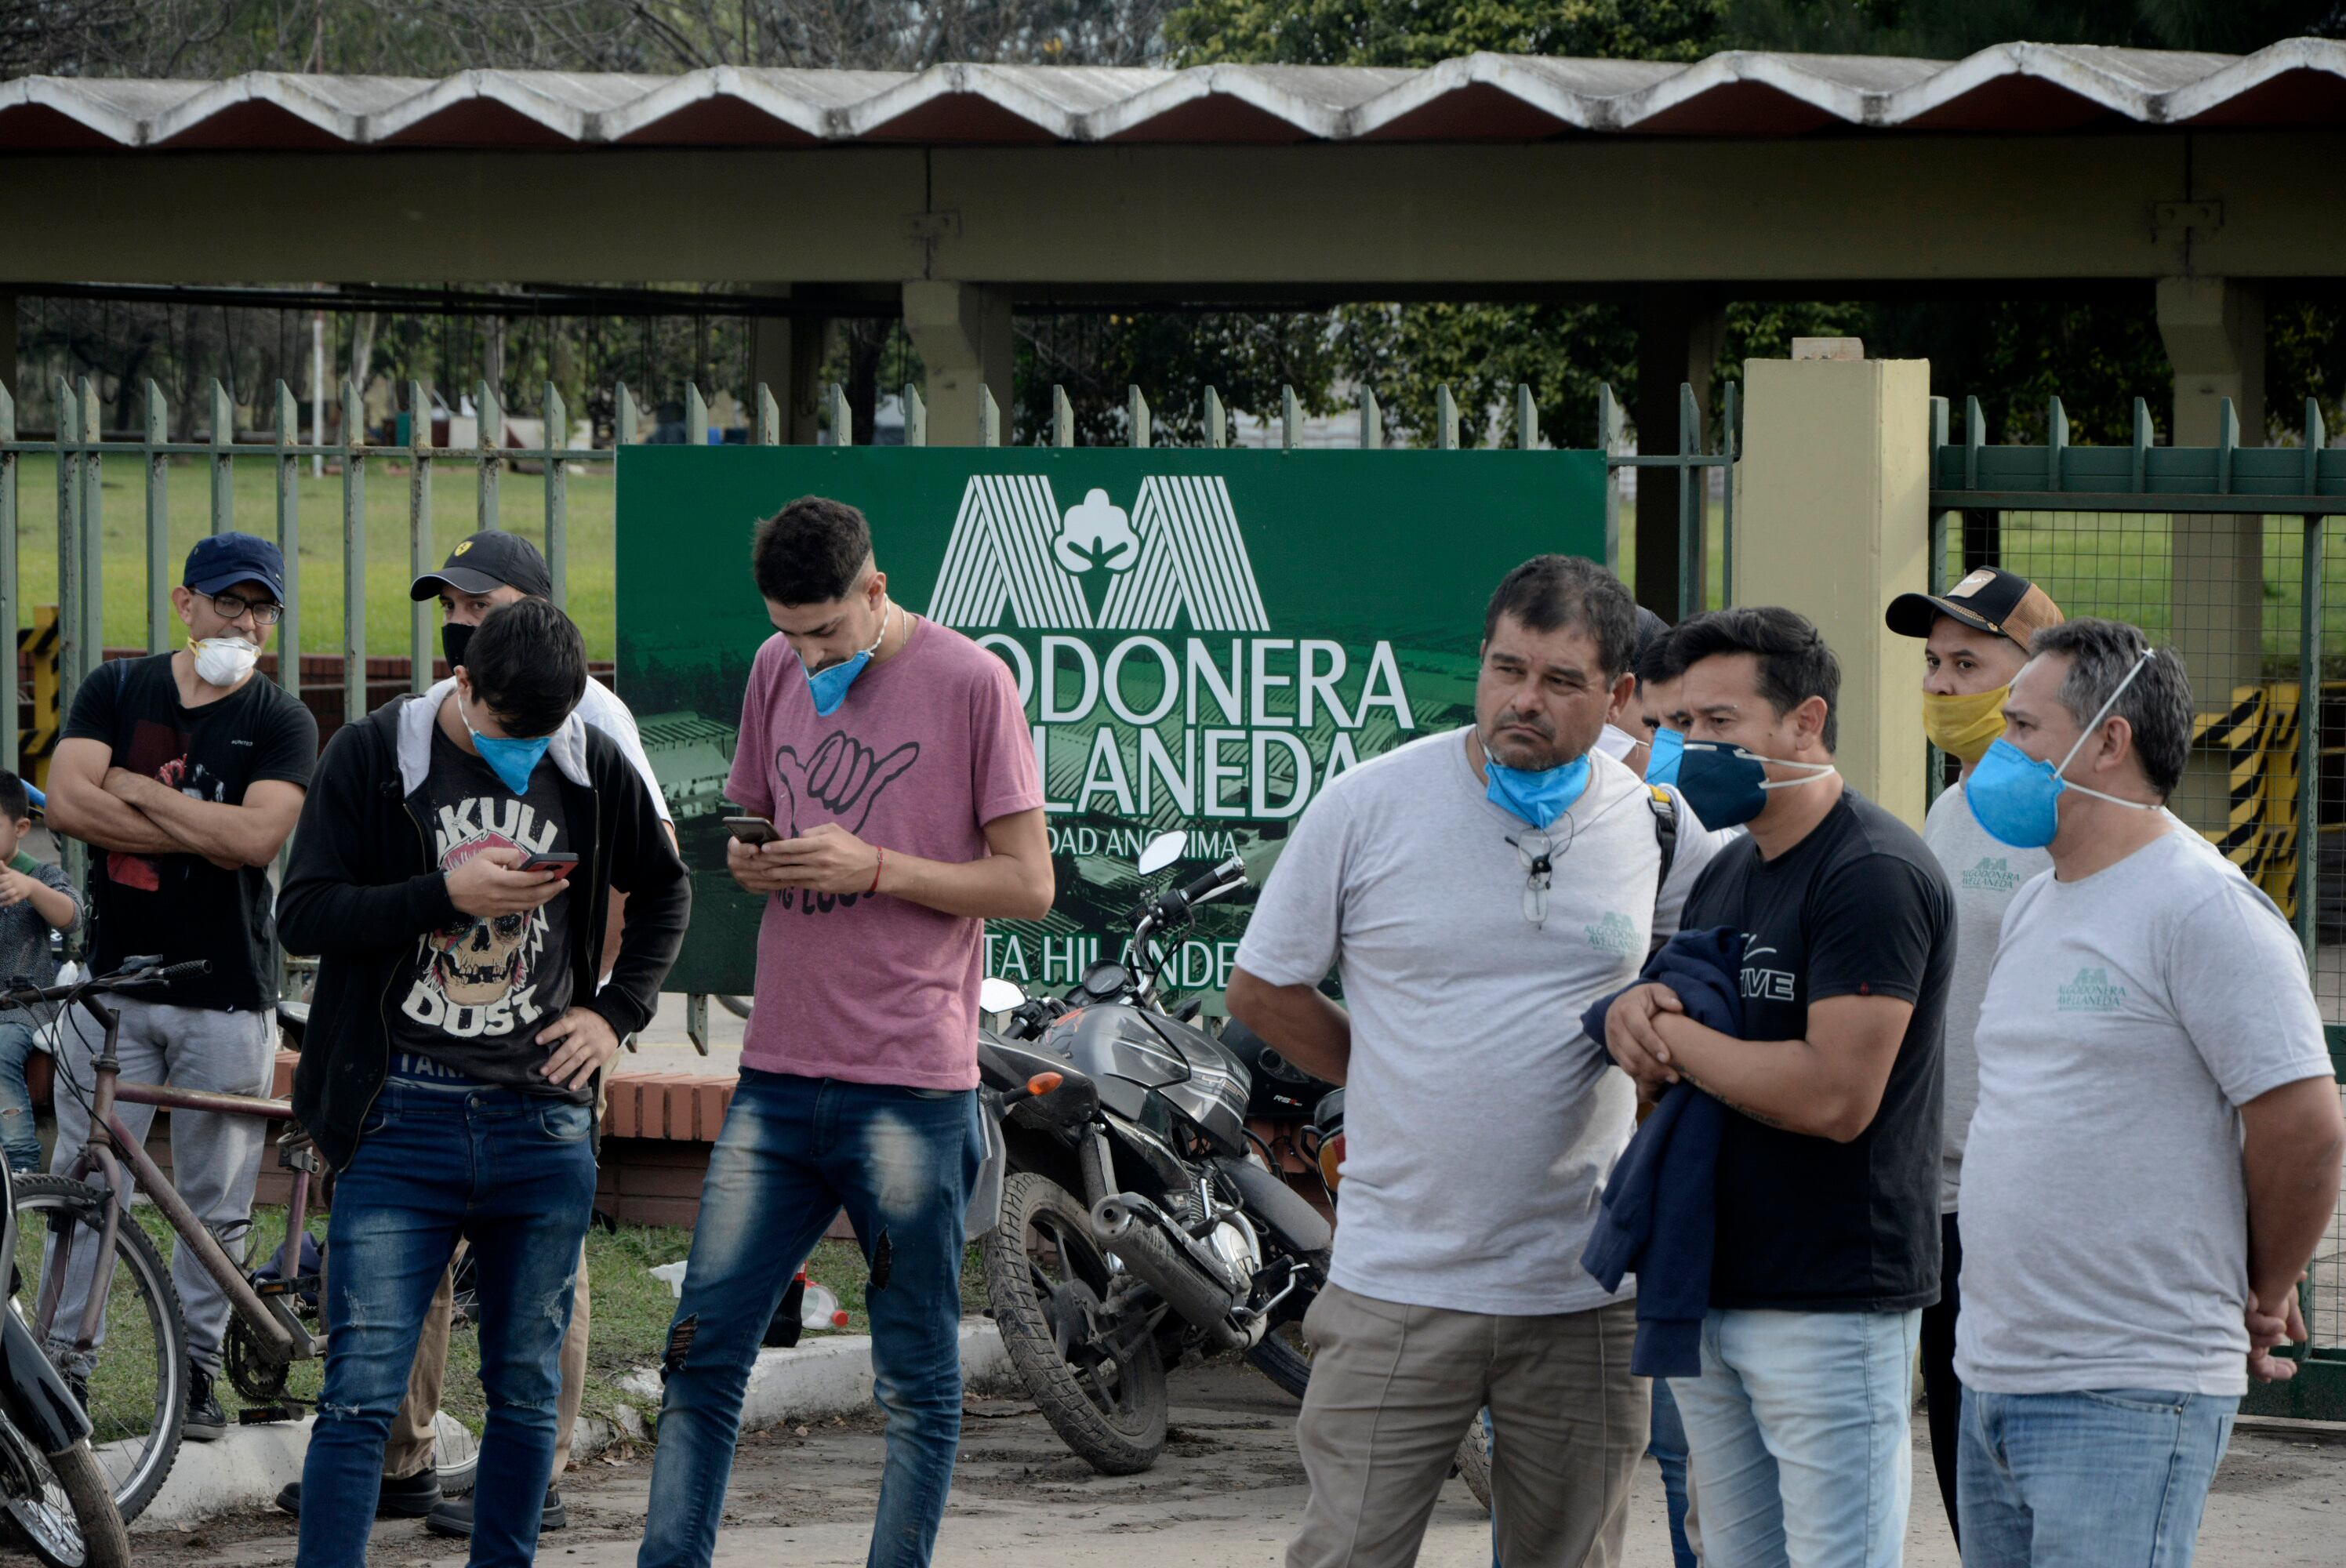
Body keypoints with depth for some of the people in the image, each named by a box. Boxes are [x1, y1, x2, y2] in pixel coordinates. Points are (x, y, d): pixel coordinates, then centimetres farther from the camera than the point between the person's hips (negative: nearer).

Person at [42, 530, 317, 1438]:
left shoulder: (282, 724, 2)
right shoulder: (116, 692, 7)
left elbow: (255, 836, -14)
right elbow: (69, 802, -8)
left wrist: (136, 789, -10)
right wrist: (200, 831, -11)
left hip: (228, 996, -1)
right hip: (115, 980, 1)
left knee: (216, 1201, 4)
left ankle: (195, 1367, 14)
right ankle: (63, 1361, 6)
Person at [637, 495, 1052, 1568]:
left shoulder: (970, 684, -5)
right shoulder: (777, 673, 11)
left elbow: (1029, 883, -5)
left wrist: (877, 868, -15)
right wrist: (749, 863, 1)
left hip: (910, 1087, -5)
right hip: (778, 1076, 5)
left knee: (918, 1380, 2)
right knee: (704, 1348, 1)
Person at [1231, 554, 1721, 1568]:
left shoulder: (1658, 831, 2)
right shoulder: (1367, 807, -3)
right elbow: (1261, 992, 6)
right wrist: (1398, 1089, 5)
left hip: (1585, 1291, 2)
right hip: (1397, 1284, -2)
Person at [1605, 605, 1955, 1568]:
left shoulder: (1875, 876, -14)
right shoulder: (1723, 879, 16)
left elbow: (1836, 1097, -23)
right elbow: (1665, 1080, 20)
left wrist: (1666, 1033, -11)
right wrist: (1638, 1019, -5)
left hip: (1831, 1306, -9)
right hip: (1709, 1292, 9)